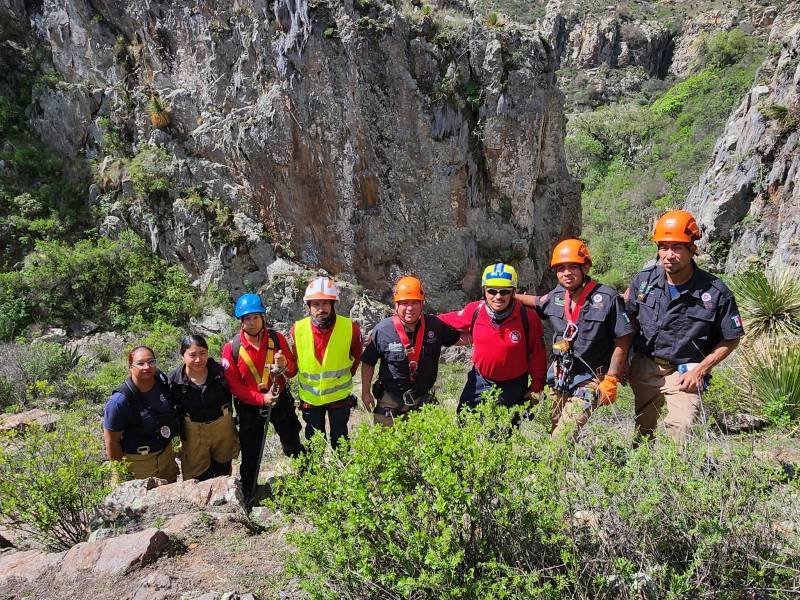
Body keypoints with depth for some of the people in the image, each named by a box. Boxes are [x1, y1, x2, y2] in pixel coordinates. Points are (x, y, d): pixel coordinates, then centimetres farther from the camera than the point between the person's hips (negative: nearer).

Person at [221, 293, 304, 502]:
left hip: (281, 400, 2)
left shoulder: (277, 339, -11)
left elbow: (293, 370, -4)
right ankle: (248, 498, 28)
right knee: (250, 456, 10)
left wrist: (285, 365, -28)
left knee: (294, 446, 19)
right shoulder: (232, 348, -17)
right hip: (250, 407, -2)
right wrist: (261, 398, -23)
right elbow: (232, 384, -15)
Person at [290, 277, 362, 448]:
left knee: (340, 443, 14)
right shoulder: (298, 330, -16)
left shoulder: (350, 328, -19)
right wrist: (308, 378, 10)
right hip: (310, 397, 1)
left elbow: (356, 357, 2)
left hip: (339, 396, -1)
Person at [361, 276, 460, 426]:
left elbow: (457, 338, 11)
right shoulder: (382, 330, -13)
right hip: (390, 401, -2)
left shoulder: (435, 326, -7)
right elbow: (368, 363, -2)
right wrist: (365, 392, 0)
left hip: (424, 400, 2)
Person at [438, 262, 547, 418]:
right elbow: (447, 321, 3)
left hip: (512, 387, -2)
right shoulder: (475, 311, -15)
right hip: (480, 381, 2)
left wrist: (536, 386, -5)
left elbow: (537, 353, -9)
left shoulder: (528, 318, -20)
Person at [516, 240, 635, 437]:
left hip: (588, 382, -6)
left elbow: (622, 344, -12)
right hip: (559, 378, 6)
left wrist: (609, 382, -12)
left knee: (562, 438, -14)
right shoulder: (557, 295, 1)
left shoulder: (608, 298, -16)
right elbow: (539, 302, 26)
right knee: (553, 433, 14)